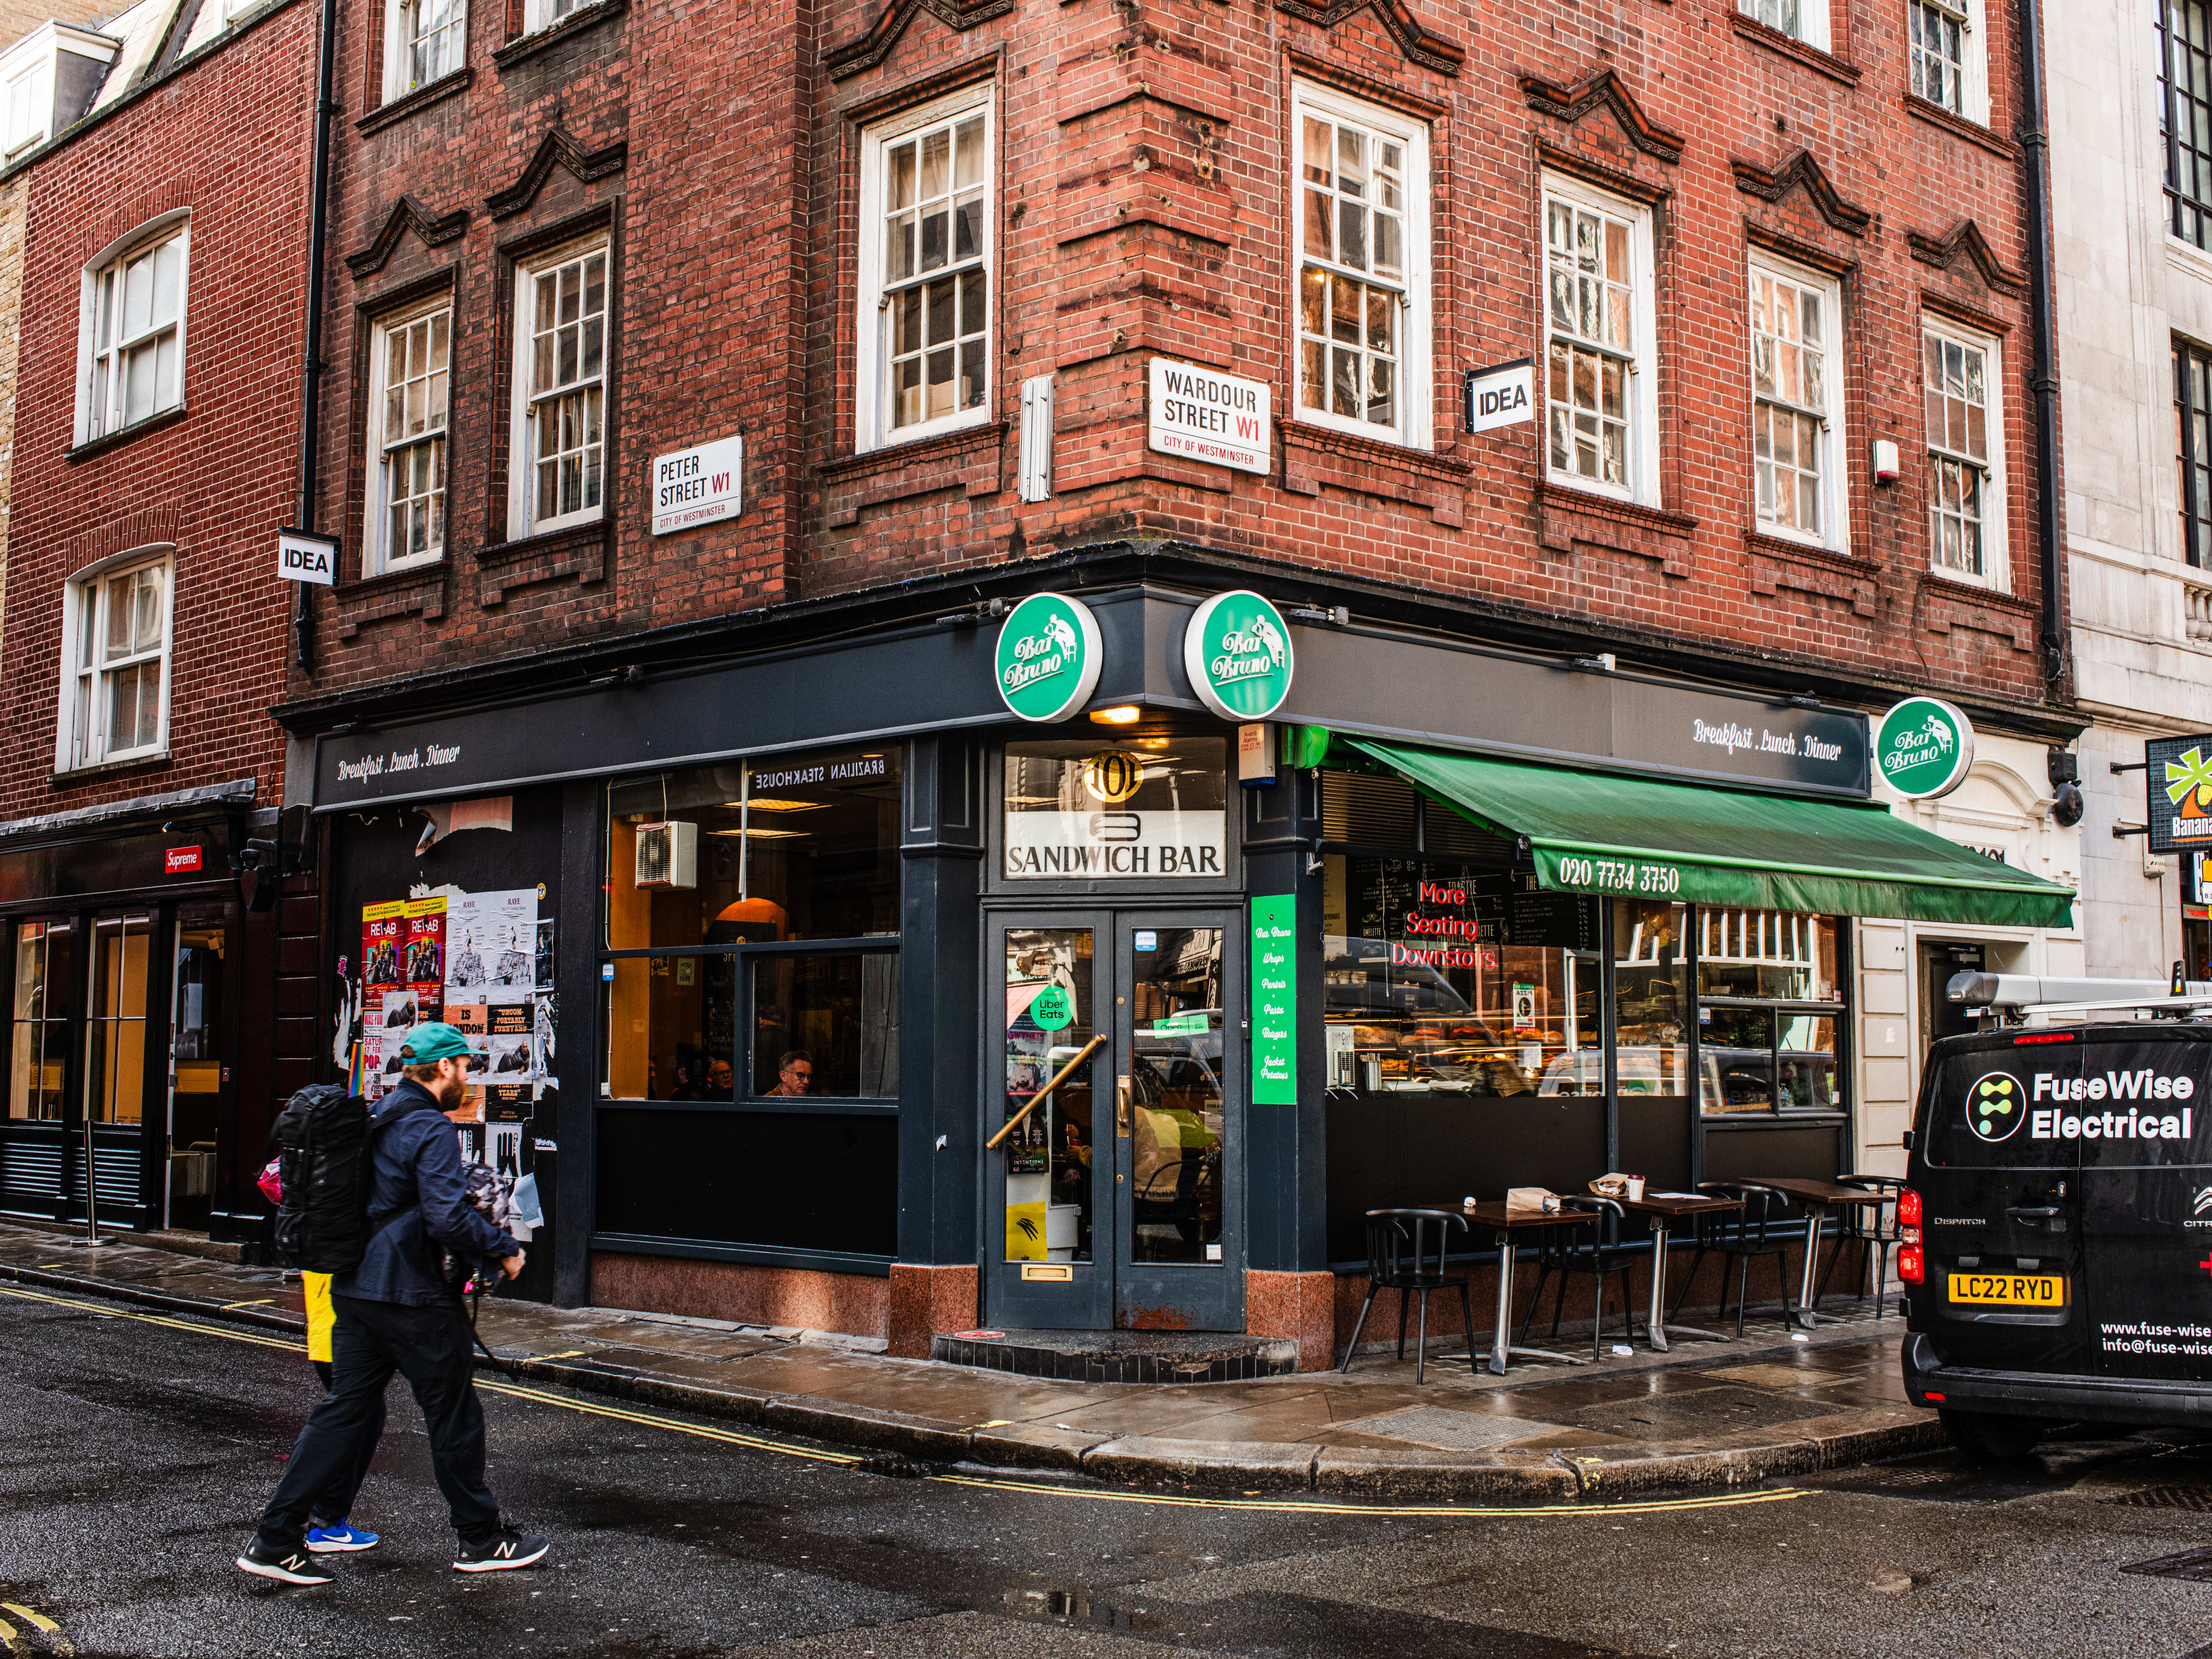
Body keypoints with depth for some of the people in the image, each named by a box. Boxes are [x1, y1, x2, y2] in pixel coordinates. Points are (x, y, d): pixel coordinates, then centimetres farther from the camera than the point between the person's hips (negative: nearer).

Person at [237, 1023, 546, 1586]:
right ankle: (481, 1539, 16)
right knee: (454, 1414, 4)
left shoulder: (378, 1119, 13)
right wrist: (503, 1249, -12)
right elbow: (447, 1218, -25)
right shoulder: (431, 1131, -16)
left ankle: (277, 1540, 8)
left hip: (356, 1289, 8)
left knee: (343, 1409, 10)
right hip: (413, 1297, -8)